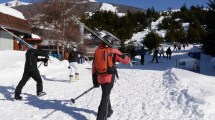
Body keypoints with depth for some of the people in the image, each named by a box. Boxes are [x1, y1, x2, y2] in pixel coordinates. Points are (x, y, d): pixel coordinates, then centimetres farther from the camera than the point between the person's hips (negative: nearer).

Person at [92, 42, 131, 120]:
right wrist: (128, 58, 24)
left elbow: (94, 67, 10)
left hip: (100, 78, 5)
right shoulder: (113, 51, -6)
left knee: (106, 95, 23)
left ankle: (108, 111, 40)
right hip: (109, 77, -5)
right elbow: (126, 60, -1)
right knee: (105, 97, -2)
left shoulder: (97, 51, 8)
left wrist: (95, 81, 16)